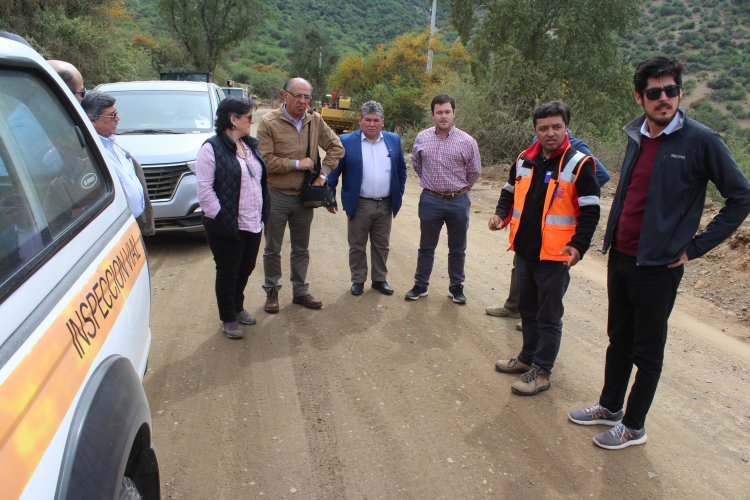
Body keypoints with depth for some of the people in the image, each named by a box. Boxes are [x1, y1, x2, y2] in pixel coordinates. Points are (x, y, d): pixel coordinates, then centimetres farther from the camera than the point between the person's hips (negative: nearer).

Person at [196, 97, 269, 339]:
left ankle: (238, 307, 42)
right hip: (227, 227, -7)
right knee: (227, 273, 8)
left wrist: (263, 213, 11)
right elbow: (204, 189, -17)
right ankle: (228, 319, 25)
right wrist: (220, 217, -17)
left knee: (245, 269, 20)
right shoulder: (212, 148, -14)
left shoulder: (251, 145, 11)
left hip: (253, 224, 7)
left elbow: (261, 180, 17)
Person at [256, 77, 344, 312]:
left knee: (301, 249, 15)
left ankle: (300, 291, 28)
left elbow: (336, 147, 5)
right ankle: (272, 291, 27)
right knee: (272, 249, 10)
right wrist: (297, 164, -15)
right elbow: (265, 160, -18)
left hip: (304, 196, 4)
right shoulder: (269, 122, -12)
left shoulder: (315, 121, 0)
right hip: (276, 196, -3)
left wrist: (323, 174, -4)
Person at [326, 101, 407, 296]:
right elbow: (333, 172, -2)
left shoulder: (394, 140, 4)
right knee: (357, 246, 9)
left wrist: (398, 194, 12)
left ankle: (380, 279, 27)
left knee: (381, 246, 13)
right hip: (359, 205, -2)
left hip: (386, 205, 3)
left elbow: (401, 169, 13)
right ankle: (358, 280, 24)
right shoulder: (346, 141, -6)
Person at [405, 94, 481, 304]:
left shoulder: (468, 142, -7)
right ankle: (420, 286, 24)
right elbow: (416, 163, 15)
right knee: (426, 247, 11)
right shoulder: (422, 138, -2)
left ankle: (456, 287, 26)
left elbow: (474, 171, 6)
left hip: (458, 202, -1)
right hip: (430, 200, 1)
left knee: (457, 249, 11)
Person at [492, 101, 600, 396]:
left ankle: (541, 371, 18)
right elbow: (510, 192, 21)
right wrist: (502, 215, 2)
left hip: (555, 256, -6)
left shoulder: (579, 164, -9)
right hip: (524, 251, 6)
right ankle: (528, 357, 37)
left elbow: (590, 211, -9)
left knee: (549, 317, 5)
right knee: (528, 310, 20)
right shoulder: (524, 160, 7)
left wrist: (578, 245, -20)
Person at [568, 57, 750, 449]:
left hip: (657, 266, -6)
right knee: (619, 340, 19)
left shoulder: (700, 140, -12)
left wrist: (695, 248, -9)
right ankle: (610, 407, 37)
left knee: (647, 352, 9)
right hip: (619, 257, 6)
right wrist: (613, 238, 12)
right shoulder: (636, 136, 6)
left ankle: (633, 426, 26)